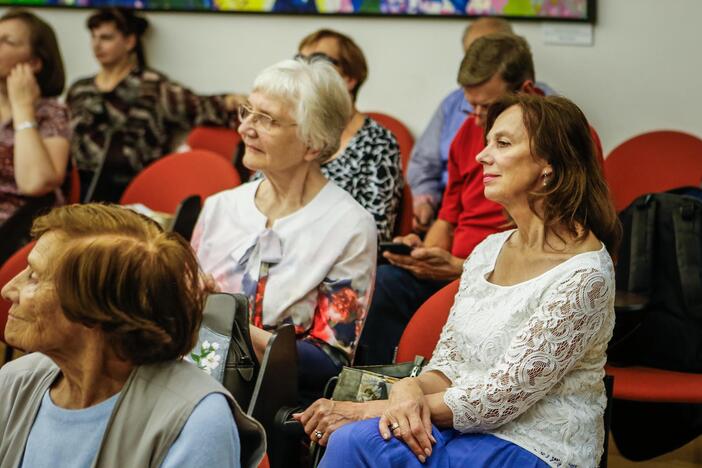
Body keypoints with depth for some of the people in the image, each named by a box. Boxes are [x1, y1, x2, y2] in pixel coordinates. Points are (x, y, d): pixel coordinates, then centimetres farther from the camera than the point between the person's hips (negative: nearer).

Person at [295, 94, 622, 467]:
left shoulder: (583, 275, -15)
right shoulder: (488, 251, 10)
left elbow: (500, 398, -17)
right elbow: (447, 363, 10)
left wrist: (373, 409, -16)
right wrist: (410, 389, -14)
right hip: (467, 430, 6)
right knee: (348, 437, -23)